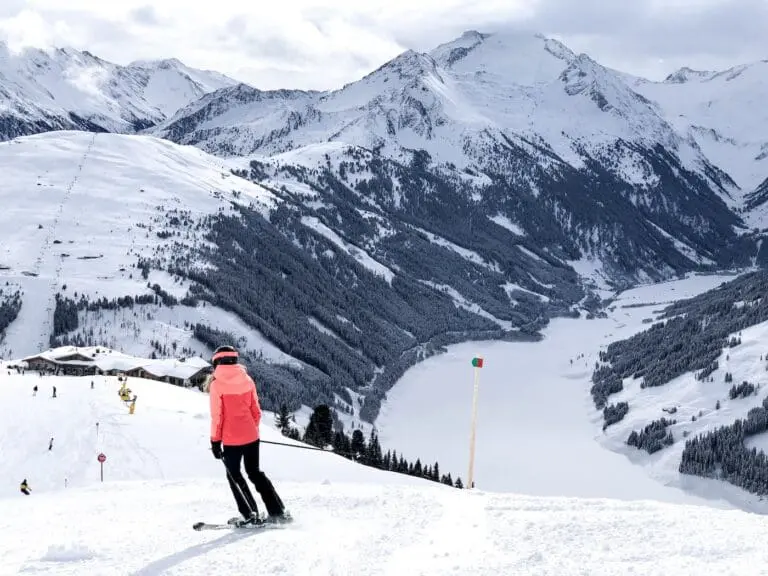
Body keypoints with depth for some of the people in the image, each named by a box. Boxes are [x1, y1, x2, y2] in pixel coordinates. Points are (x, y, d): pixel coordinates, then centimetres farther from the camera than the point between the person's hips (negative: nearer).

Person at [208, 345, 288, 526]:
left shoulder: (217, 384, -9)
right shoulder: (247, 380, 3)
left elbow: (217, 415, -10)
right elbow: (256, 411, 8)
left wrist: (215, 440, -3)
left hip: (231, 439, -5)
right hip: (251, 436, 5)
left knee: (234, 475, 12)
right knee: (255, 472, 17)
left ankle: (250, 514, 6)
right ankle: (278, 512, 14)